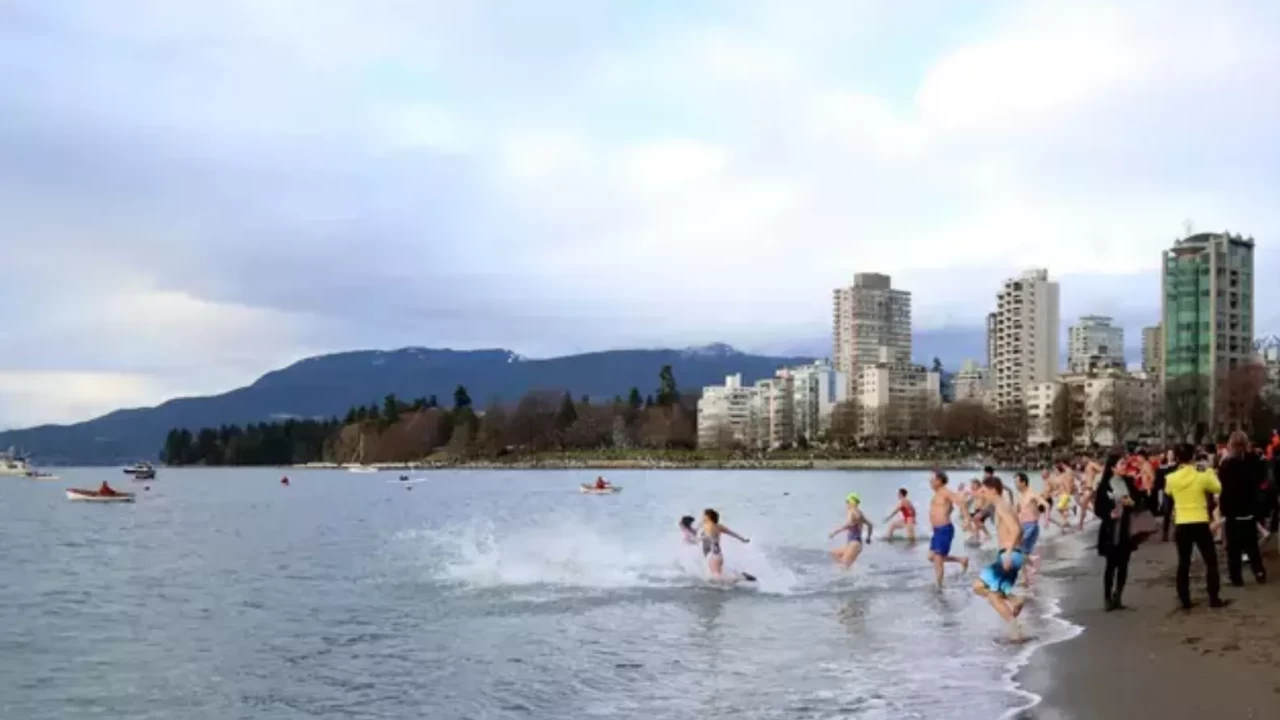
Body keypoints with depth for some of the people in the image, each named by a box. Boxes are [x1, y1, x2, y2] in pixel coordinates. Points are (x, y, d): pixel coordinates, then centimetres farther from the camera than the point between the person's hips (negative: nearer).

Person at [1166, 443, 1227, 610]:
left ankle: (1185, 601, 11)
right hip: (1200, 524, -2)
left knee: (1183, 563, 11)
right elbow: (1218, 489, 8)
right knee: (1211, 561, 11)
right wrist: (1210, 472, 22)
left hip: (1181, 525, 2)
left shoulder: (1171, 478, -4)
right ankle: (1214, 599, 9)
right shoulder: (1202, 476, -10)